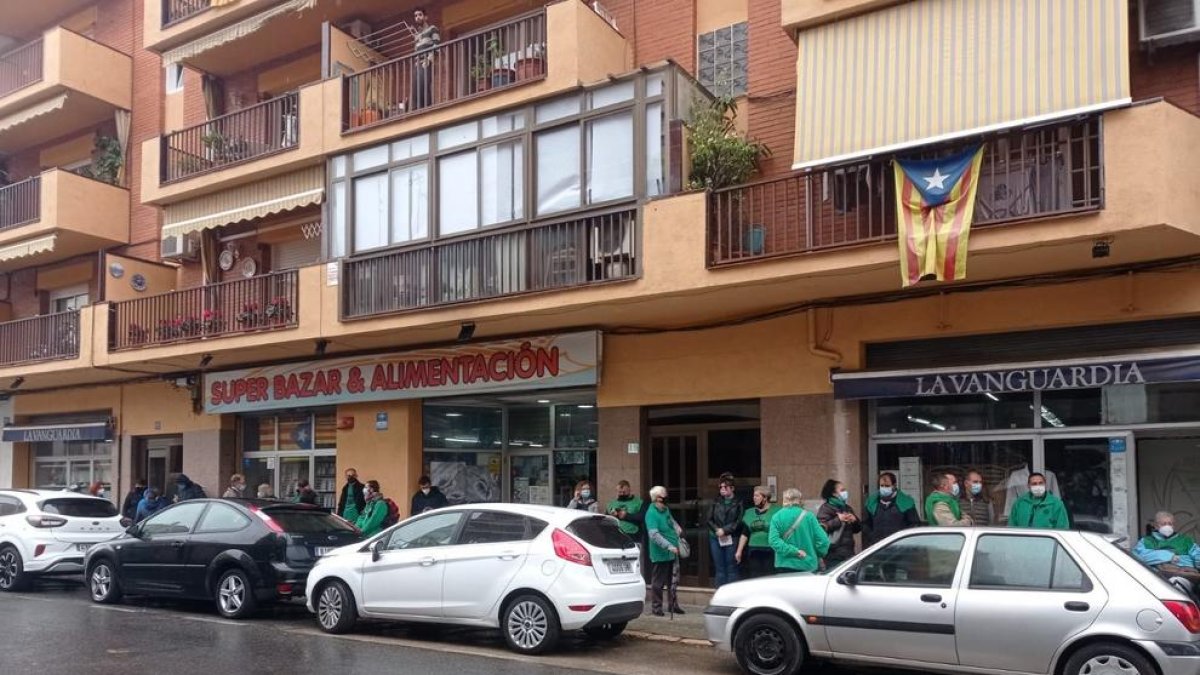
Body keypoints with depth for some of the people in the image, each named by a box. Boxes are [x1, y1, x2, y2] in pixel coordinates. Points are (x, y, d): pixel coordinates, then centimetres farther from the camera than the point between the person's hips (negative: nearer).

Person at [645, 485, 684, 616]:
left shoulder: (665, 510, 8)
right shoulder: (651, 513, -20)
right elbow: (654, 534, -28)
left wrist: (678, 528, 10)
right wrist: (669, 546, -31)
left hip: (672, 552, 9)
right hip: (660, 555, -9)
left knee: (673, 581, 16)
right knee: (658, 582, 0)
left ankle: (673, 605, 26)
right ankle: (656, 607, 11)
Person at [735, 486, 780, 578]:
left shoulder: (776, 511, -4)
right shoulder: (750, 513, 13)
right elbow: (744, 534, 17)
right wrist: (739, 551, 13)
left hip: (770, 552, -5)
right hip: (754, 552, 5)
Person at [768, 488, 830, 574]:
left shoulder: (777, 517, -3)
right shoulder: (808, 516, -3)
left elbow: (773, 540, -16)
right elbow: (823, 540, -7)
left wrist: (794, 551, -15)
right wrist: (818, 556, 9)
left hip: (784, 565, 0)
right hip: (807, 566, 0)